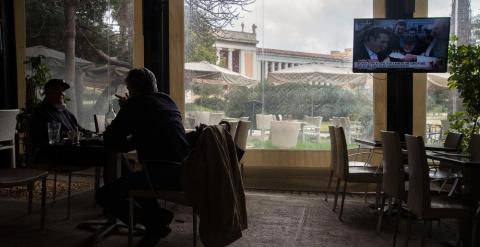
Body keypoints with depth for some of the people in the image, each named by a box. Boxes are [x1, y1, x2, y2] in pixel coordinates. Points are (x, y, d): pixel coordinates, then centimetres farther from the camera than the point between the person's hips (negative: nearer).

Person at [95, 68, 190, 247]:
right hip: (184, 170, 9)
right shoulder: (168, 101, 20)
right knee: (134, 179, 33)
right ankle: (158, 217, 19)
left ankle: (155, 224, -6)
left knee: (104, 195, -3)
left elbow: (109, 140, 1)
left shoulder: (136, 104, -1)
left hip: (163, 173, -8)